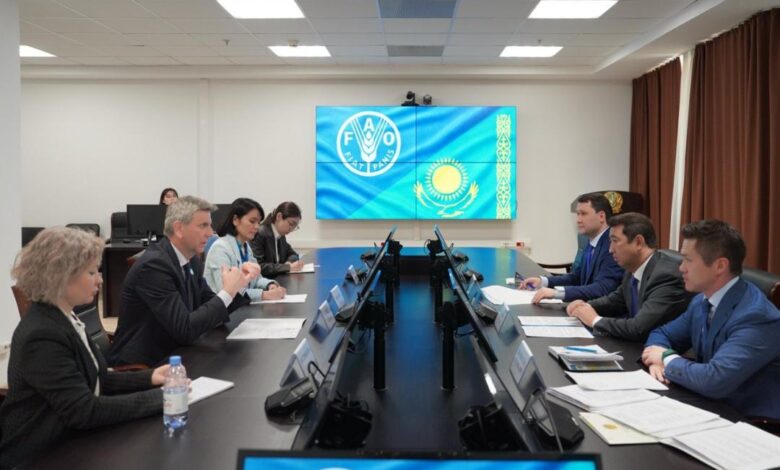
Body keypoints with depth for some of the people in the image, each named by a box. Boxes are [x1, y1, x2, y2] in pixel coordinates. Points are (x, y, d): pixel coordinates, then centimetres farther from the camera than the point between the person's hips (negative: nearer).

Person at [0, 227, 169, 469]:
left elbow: (95, 380, 10)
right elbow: (84, 411, -27)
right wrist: (159, 397, -24)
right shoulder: (42, 336, -24)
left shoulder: (64, 319, 6)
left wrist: (149, 378, -3)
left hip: (70, 442, 8)